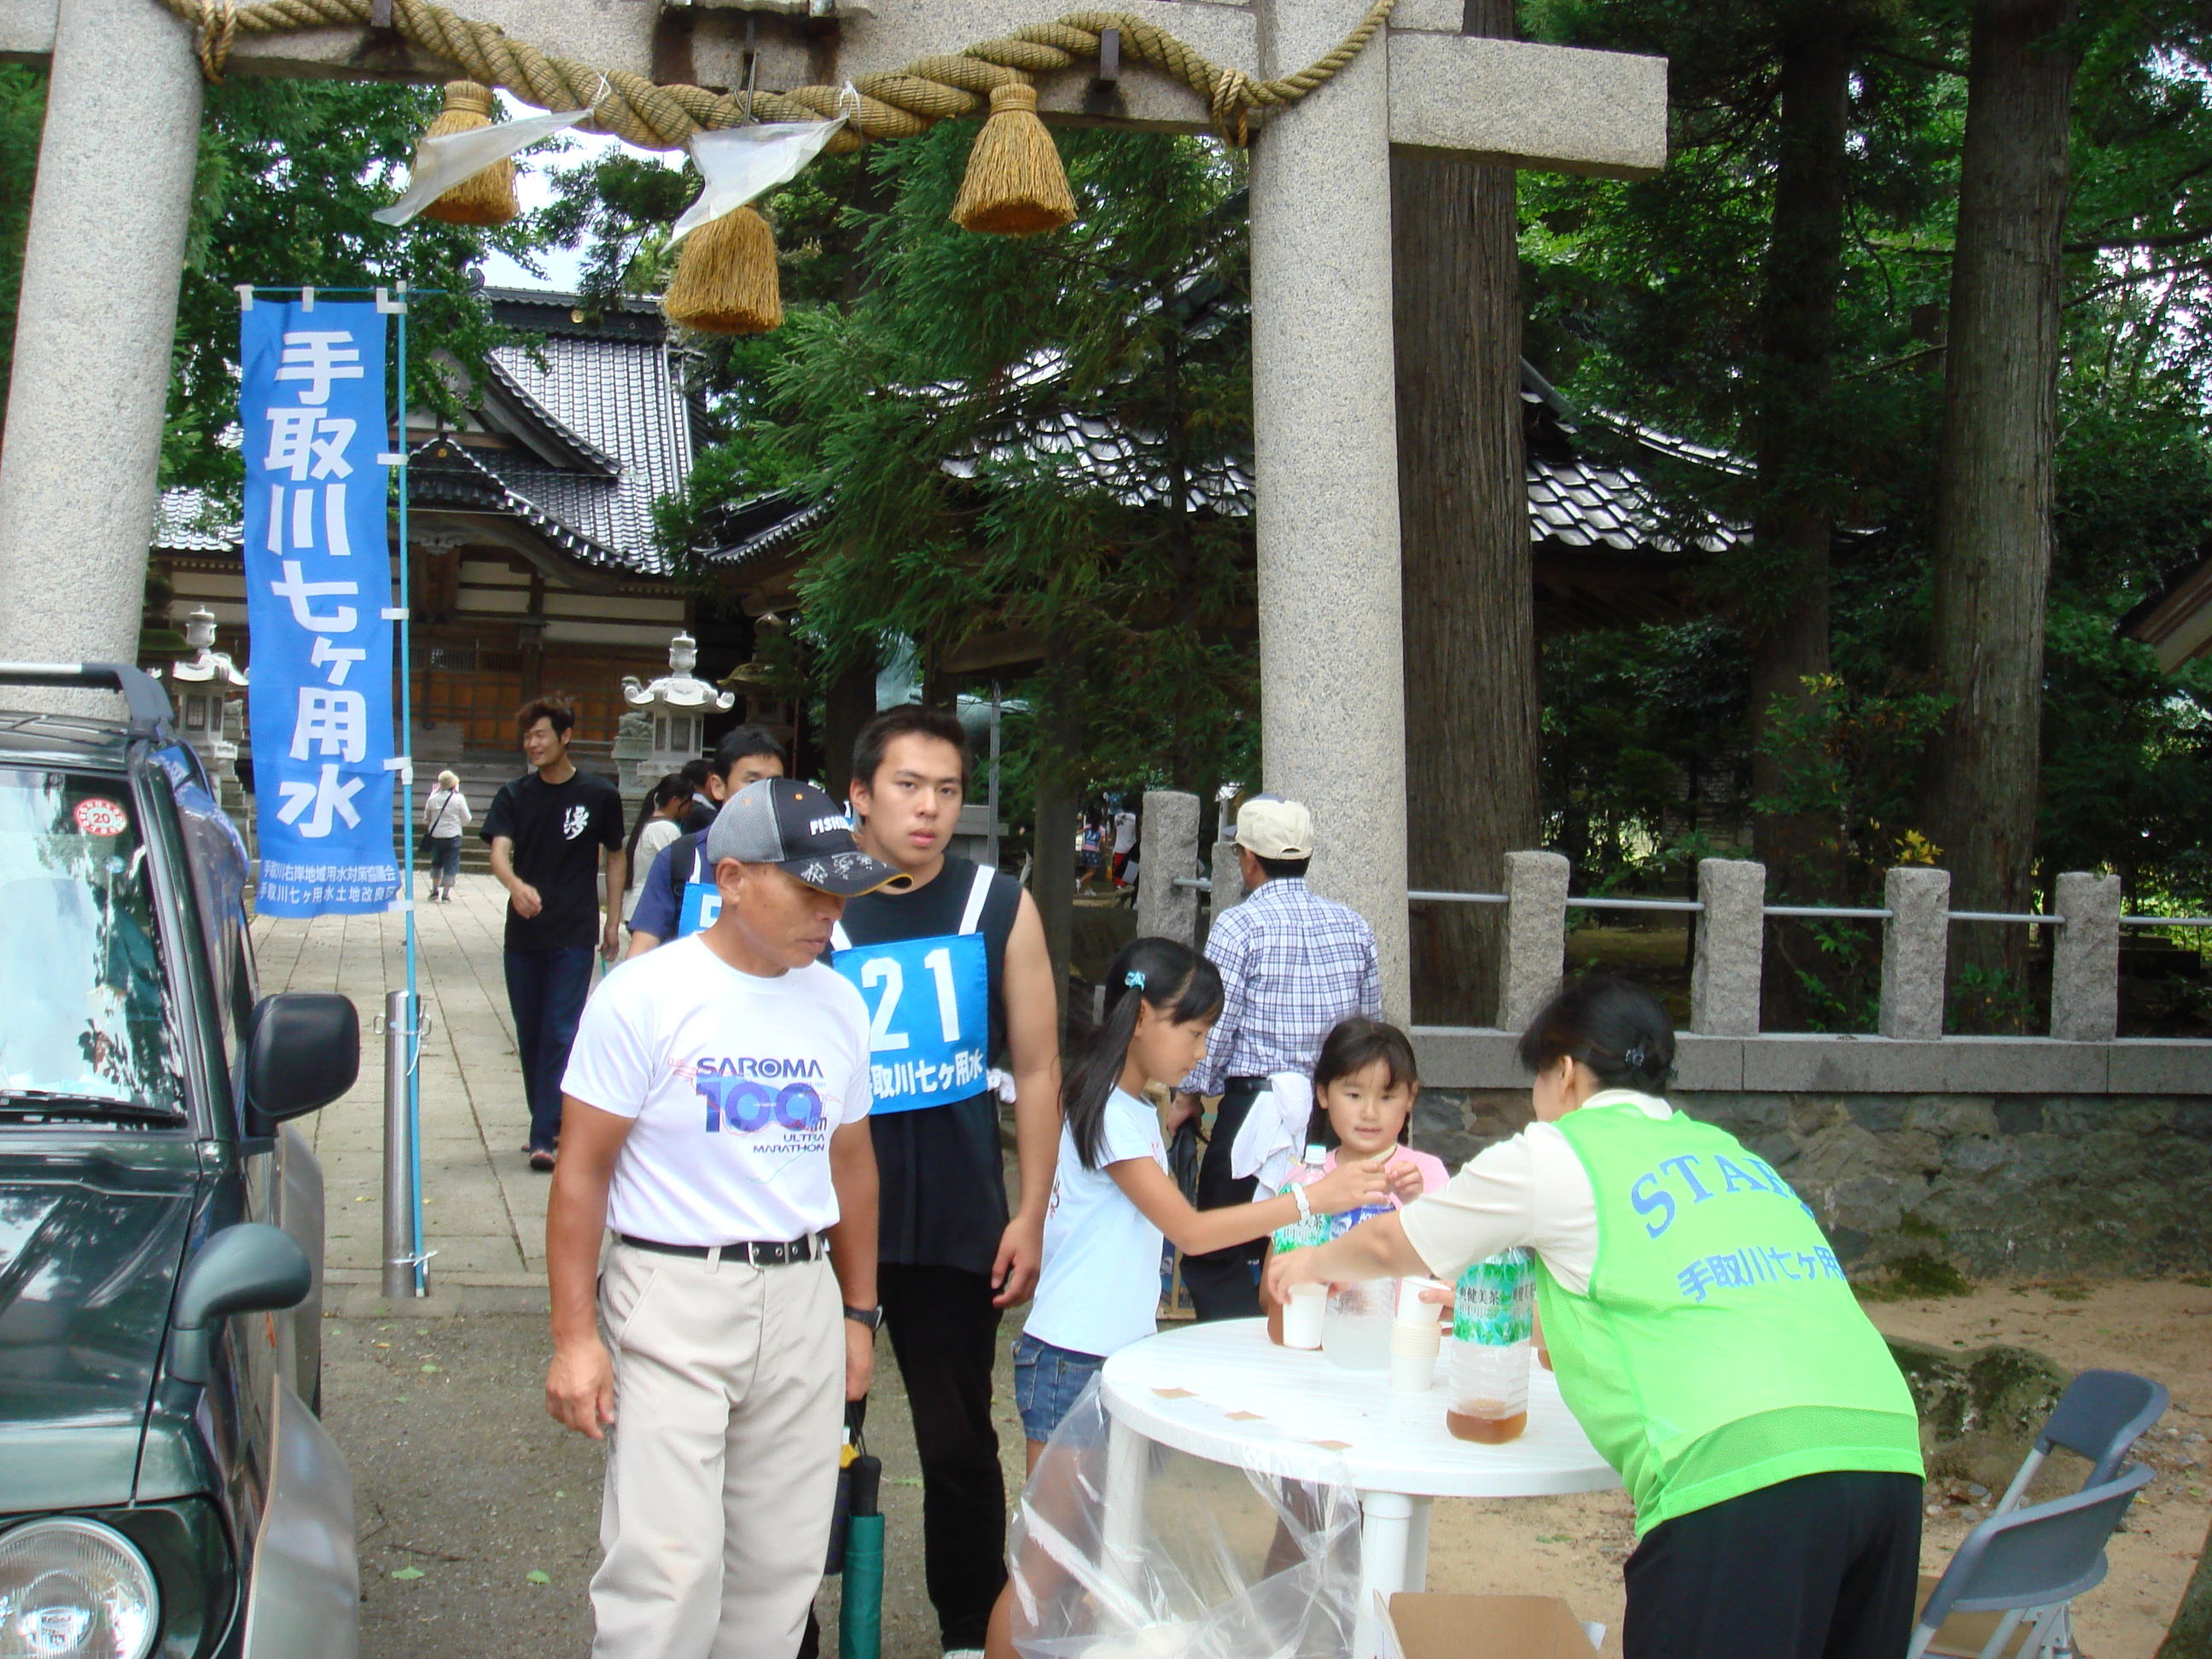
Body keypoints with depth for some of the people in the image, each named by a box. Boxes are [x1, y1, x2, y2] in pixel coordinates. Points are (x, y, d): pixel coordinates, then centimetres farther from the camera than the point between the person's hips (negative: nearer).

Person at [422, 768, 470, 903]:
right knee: (451, 866, 4)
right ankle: (446, 895, 0)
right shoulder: (458, 798, -11)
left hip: (435, 836, 3)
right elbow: (466, 820, -5)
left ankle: (434, 891, 24)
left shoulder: (433, 798, -4)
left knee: (436, 864, 20)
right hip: (453, 836, -3)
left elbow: (426, 818, 6)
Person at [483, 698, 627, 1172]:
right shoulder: (514, 795, 4)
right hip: (524, 933, 3)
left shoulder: (599, 795, -1)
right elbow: (499, 850, -10)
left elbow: (615, 857, 9)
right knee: (530, 1034, 11)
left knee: (561, 1034, -8)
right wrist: (515, 883, -33)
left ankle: (544, 1136, -8)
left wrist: (613, 921, 5)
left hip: (574, 936, -3)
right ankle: (549, 1121, 26)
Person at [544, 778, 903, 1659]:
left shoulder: (839, 1004, 8)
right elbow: (583, 1167, -7)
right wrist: (574, 1337, -10)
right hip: (672, 1297, -5)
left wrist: (859, 1313, 17)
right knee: (669, 1563, -9)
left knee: (780, 1564, 10)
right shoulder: (645, 994, -8)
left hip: (802, 1298, 5)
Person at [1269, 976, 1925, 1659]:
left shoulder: (1555, 1154, 11)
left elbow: (1388, 1245, 25)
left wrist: (1309, 1264, 47)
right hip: (1889, 1452, 7)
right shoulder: (1729, 1150, 28)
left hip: (1738, 1468, -6)